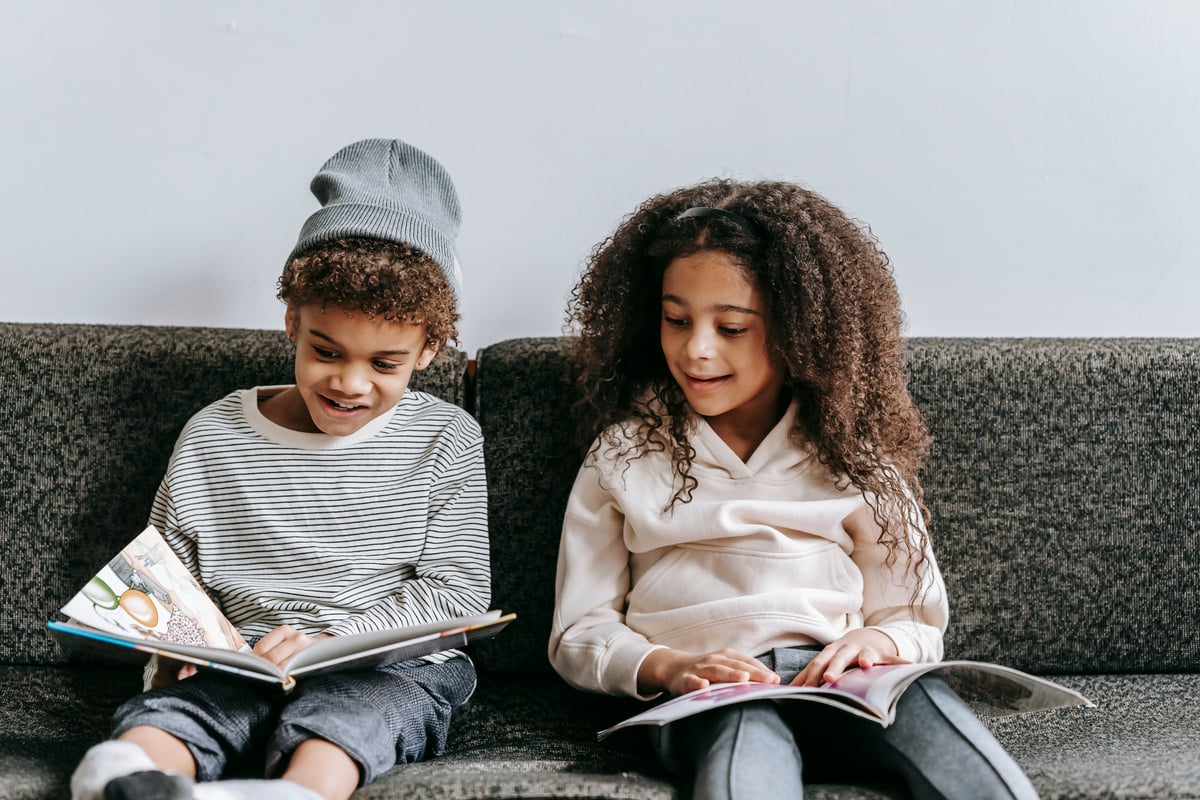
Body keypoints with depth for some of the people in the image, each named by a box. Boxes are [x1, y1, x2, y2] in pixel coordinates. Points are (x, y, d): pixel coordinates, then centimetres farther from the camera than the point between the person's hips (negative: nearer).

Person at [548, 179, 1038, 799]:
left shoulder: (853, 452, 16)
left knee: (921, 700, -34)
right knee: (746, 728, -40)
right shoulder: (623, 453, 15)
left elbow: (916, 623, 16)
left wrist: (875, 641, -9)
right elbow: (580, 633, 11)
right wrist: (667, 667, -10)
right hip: (704, 700, -2)